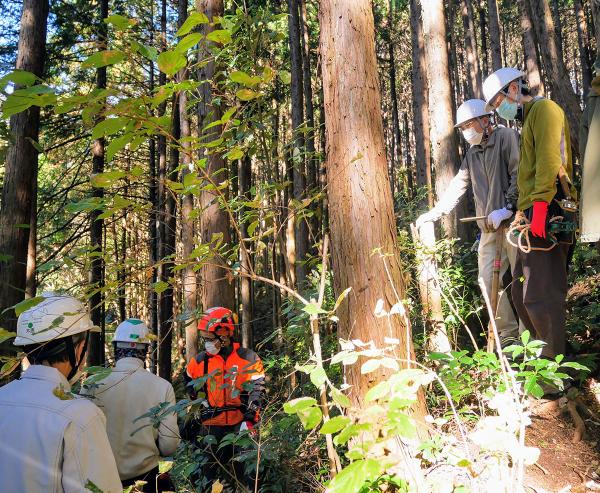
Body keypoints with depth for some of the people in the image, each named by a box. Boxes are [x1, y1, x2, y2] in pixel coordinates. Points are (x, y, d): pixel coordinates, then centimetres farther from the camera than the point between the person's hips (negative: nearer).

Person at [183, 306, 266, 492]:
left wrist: (249, 419, -13)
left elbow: (256, 391, -4)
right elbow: (192, 396, 16)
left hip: (239, 425, -2)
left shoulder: (248, 359, -5)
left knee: (243, 471, 3)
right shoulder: (199, 362, 4)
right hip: (210, 426, 3)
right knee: (210, 474, 10)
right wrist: (190, 424, 16)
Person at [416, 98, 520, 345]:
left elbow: (519, 174, -11)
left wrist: (507, 208, -19)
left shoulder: (507, 137, -1)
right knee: (489, 282, 4)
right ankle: (508, 335, 14)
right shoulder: (472, 153, 21)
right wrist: (434, 213, 15)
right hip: (489, 228, 7)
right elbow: (457, 186, 21)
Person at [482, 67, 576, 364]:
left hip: (547, 216, -10)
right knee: (522, 295, 13)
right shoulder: (528, 120, 28)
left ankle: (555, 361, -2)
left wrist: (539, 205, -24)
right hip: (532, 218, 10)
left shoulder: (544, 109, -1)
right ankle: (543, 352, 22)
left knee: (540, 297, -10)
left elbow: (550, 160, -16)